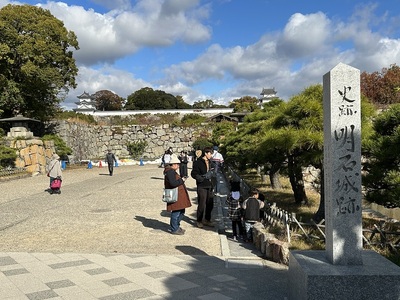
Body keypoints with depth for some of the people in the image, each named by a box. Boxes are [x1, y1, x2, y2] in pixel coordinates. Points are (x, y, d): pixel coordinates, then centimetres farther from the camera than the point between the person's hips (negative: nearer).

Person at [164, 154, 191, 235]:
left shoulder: (172, 171, 17)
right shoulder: (170, 172, -17)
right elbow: (173, 183, -26)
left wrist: (181, 179, 10)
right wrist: (182, 180, -15)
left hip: (179, 195, 11)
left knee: (181, 211, 18)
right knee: (176, 212, -3)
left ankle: (176, 226, 31)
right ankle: (174, 229, 9)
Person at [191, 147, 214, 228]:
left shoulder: (209, 162, 13)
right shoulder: (198, 162, -11)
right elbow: (193, 174, -14)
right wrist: (202, 178, -23)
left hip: (209, 186, 7)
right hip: (202, 186, -7)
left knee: (210, 204, 12)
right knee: (202, 205, -1)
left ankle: (207, 220, 27)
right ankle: (199, 221, 15)